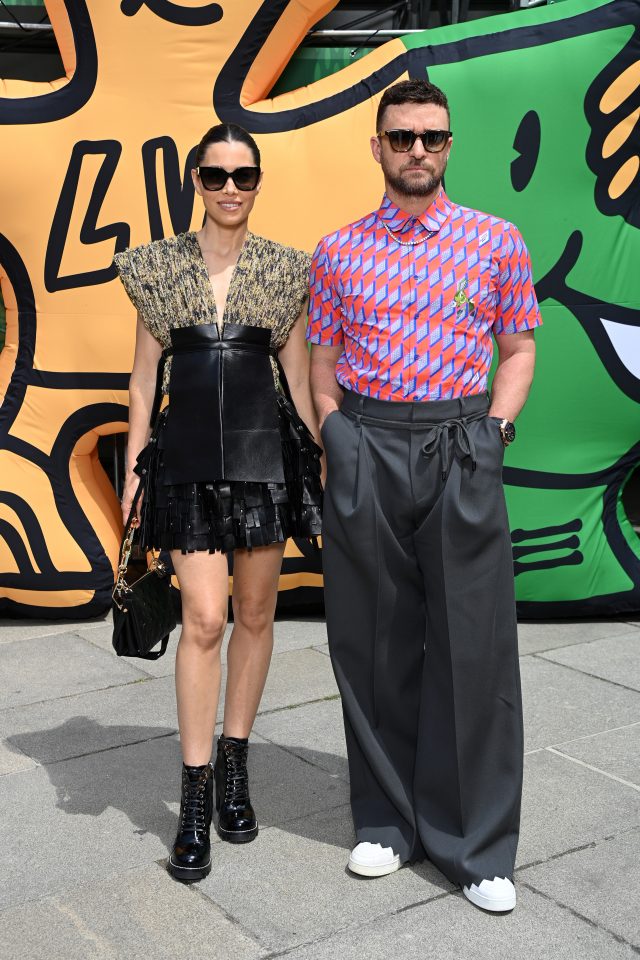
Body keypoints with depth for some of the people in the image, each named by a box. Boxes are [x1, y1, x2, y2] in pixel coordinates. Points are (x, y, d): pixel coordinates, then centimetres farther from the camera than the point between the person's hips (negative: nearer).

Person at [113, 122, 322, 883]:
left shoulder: (286, 270, 5)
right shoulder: (158, 266, 4)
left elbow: (298, 376, 8)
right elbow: (144, 377, 7)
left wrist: (318, 463, 7)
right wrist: (133, 468, 4)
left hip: (266, 451, 2)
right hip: (188, 456, -1)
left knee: (255, 614, 8)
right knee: (203, 619, -7)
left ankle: (235, 766, 26)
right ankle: (195, 798, 4)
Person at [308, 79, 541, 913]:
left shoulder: (497, 242, 6)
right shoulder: (337, 251, 9)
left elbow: (518, 349, 9)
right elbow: (322, 360, 13)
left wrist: (496, 431, -3)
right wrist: (334, 436, 1)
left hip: (462, 449, -1)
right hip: (364, 453, 2)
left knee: (474, 646, -1)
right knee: (375, 642, 7)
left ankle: (478, 845, 13)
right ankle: (389, 821, 24)